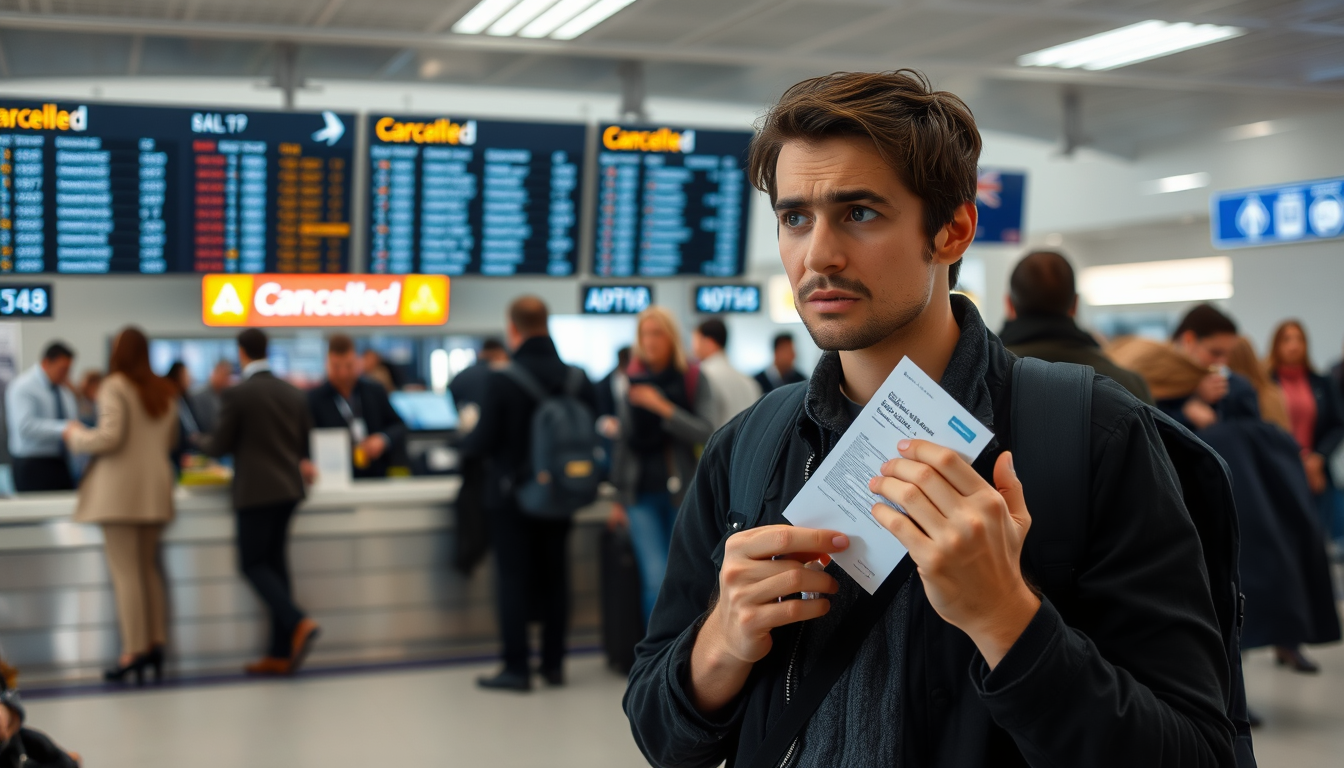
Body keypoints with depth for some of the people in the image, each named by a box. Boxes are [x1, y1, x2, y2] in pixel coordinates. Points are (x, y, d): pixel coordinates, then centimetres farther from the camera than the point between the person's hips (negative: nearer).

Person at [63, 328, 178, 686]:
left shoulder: (115, 387, -9)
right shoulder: (165, 392, 11)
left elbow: (109, 437, -16)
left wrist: (77, 435, 2)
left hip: (121, 486, -6)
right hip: (156, 486, 6)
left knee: (125, 571, -4)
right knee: (149, 568, 14)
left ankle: (134, 649, -6)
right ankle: (157, 642, 13)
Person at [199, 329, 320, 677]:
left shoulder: (236, 394, -11)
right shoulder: (293, 393, 7)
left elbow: (219, 446, -5)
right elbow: (305, 443, 13)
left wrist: (202, 442, 17)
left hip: (255, 492, -6)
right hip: (289, 489, 6)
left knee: (253, 565, 2)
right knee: (275, 564, 10)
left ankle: (298, 623, -18)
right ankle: (280, 654, 10)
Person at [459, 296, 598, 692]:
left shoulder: (501, 380, -16)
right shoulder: (578, 380, -4)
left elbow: (483, 440, -13)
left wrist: (465, 443, 8)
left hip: (511, 494, -4)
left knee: (513, 580, 3)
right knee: (553, 580, 13)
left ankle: (516, 668, 6)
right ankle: (554, 663, 19)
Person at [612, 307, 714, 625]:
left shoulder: (692, 378, 0)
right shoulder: (632, 378, 7)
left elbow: (706, 432, -11)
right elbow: (625, 440, 13)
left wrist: (663, 407, -20)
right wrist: (619, 496, 14)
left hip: (682, 490, -1)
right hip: (642, 494, 1)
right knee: (657, 580, -12)